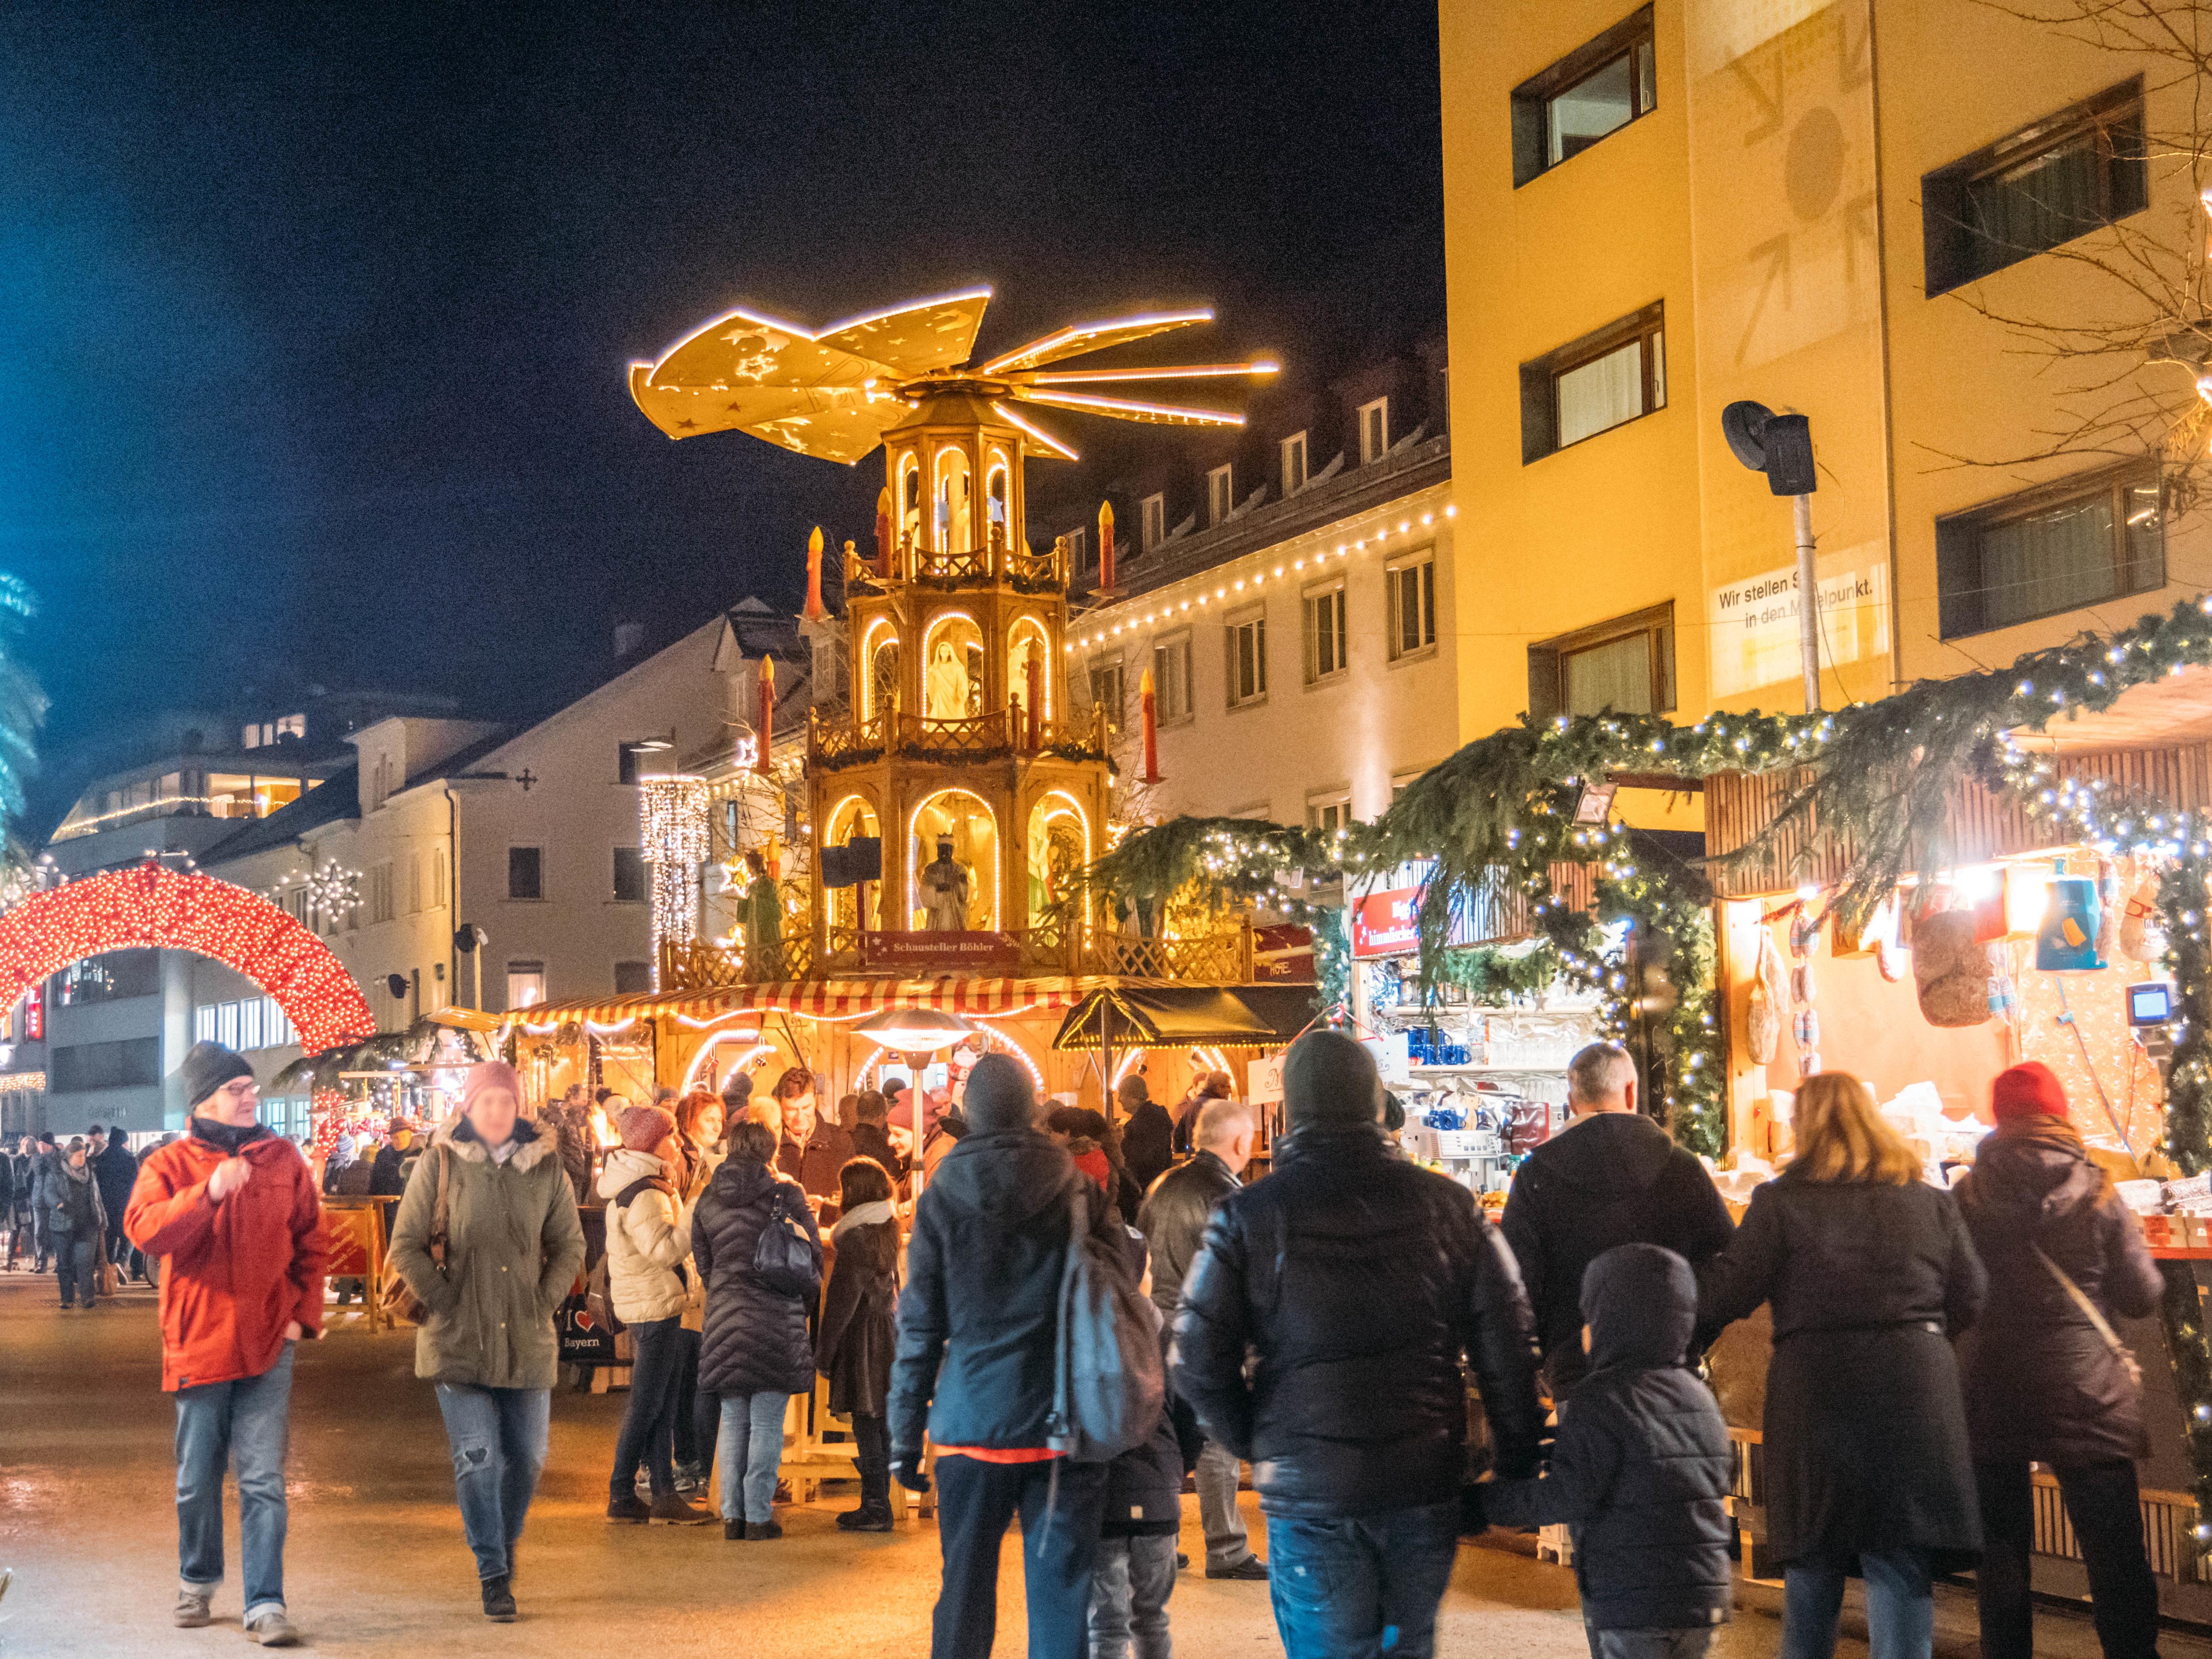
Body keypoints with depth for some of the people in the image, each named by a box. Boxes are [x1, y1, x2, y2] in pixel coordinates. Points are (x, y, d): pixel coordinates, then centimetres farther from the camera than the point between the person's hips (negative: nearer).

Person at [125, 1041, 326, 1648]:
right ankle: (198, 1582, 32)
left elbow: (312, 1244, 12)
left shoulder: (283, 1159, 6)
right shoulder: (170, 1164, 0)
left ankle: (266, 1604, -4)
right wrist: (208, 1194, -30)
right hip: (198, 1342, 0)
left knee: (264, 1481, -5)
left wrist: (303, 1314, 3)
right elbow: (144, 1229, -18)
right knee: (198, 1478, 11)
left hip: (268, 1345, 0)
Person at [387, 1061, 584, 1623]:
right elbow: (406, 1244, 0)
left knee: (527, 1456, 8)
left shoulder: (545, 1164, 6)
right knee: (477, 1458, -7)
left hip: (527, 1340, 3)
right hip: (459, 1340, -3)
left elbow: (569, 1244, 12)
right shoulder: (440, 1162, -1)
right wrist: (443, 1301, -6)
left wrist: (546, 1302, 1)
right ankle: (494, 1573, 3)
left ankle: (505, 1541, 34)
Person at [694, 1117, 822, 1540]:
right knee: (767, 1424, 1)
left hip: (725, 1321, 4)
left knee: (733, 1421, 11)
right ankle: (759, 1517, 2)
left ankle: (732, 1515, 12)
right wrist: (803, 1301, 16)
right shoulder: (786, 1196, -6)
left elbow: (703, 1262, 12)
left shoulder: (709, 1200, 6)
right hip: (776, 1322, -4)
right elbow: (812, 1257, -1)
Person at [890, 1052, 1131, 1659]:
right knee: (1060, 1595, 3)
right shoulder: (1076, 1192, 1)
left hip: (972, 1423, 0)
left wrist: (905, 1433, 7)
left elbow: (920, 1325, 1)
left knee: (965, 1588, 10)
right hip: (1063, 1426, 0)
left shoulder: (941, 1198, 0)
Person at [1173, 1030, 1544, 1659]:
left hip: (1309, 1494, -2)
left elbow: (1200, 1364, -6)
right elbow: (1508, 1345, -1)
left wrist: (1258, 1446, 10)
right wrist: (1518, 1466, 8)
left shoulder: (1246, 1217, -6)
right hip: (1425, 1488, 2)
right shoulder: (1447, 1205, -1)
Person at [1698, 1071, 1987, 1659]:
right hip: (1914, 1387, 1)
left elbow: (1724, 1296, -6)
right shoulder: (1929, 1201, 6)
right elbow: (1970, 1298, 11)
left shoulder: (1780, 1201, -4)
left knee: (1812, 1566, 14)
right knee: (1900, 1567, 4)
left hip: (1815, 1390, -1)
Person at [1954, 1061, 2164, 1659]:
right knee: (2114, 1554, 4)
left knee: (2001, 1548, 12)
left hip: (1989, 1386, 2)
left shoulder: (1967, 1196, -3)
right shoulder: (2095, 1194, -6)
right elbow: (2143, 1296, -3)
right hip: (2083, 1391, -2)